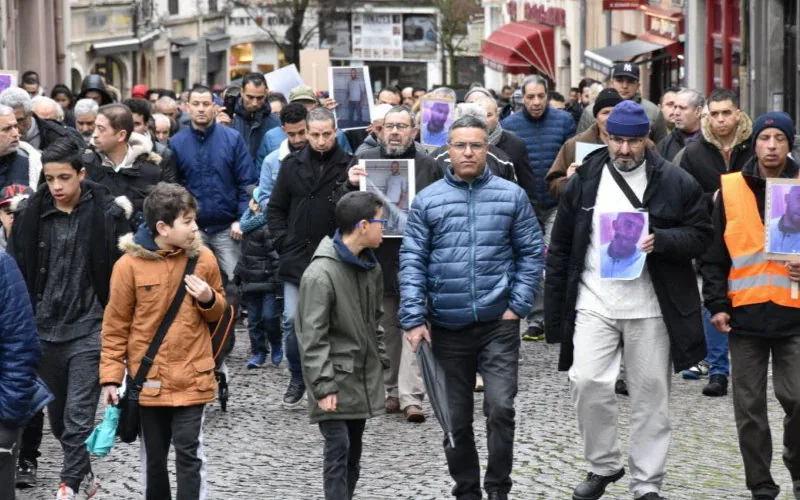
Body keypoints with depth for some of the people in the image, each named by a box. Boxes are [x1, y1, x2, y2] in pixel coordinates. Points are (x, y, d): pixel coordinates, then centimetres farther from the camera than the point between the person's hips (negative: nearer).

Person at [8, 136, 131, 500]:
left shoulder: (106, 214, -7)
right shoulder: (33, 214, 1)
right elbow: (17, 270, 7)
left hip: (89, 328, -4)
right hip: (44, 329, 4)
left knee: (78, 413, -8)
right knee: (57, 411, 13)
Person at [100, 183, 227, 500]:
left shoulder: (203, 258, -1)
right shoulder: (129, 265, -8)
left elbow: (219, 311, 14)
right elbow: (115, 326, -2)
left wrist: (208, 299, -9)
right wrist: (111, 377, -5)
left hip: (192, 378, 1)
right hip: (148, 379, 0)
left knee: (189, 453, -3)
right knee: (153, 455, 12)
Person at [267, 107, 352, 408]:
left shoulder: (349, 166, -3)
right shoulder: (292, 165, 5)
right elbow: (275, 208, 11)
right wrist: (283, 241, 1)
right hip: (297, 258, 2)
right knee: (293, 321, 1)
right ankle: (298, 379, 19)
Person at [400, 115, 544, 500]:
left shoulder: (512, 195, 2)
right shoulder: (427, 201, 2)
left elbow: (532, 252, 4)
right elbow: (412, 262, 0)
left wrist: (518, 306, -5)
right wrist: (414, 320, -7)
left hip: (498, 323, -1)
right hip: (447, 326, 1)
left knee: (500, 408, -13)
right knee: (456, 418, 9)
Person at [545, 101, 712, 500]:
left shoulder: (675, 182, 1)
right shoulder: (583, 181, 6)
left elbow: (701, 235, 1)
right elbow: (560, 249, 9)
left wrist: (661, 241, -18)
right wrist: (555, 312, 6)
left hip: (651, 308, -1)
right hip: (594, 303, 1)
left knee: (650, 396, 4)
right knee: (587, 382, -13)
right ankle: (603, 465, 9)